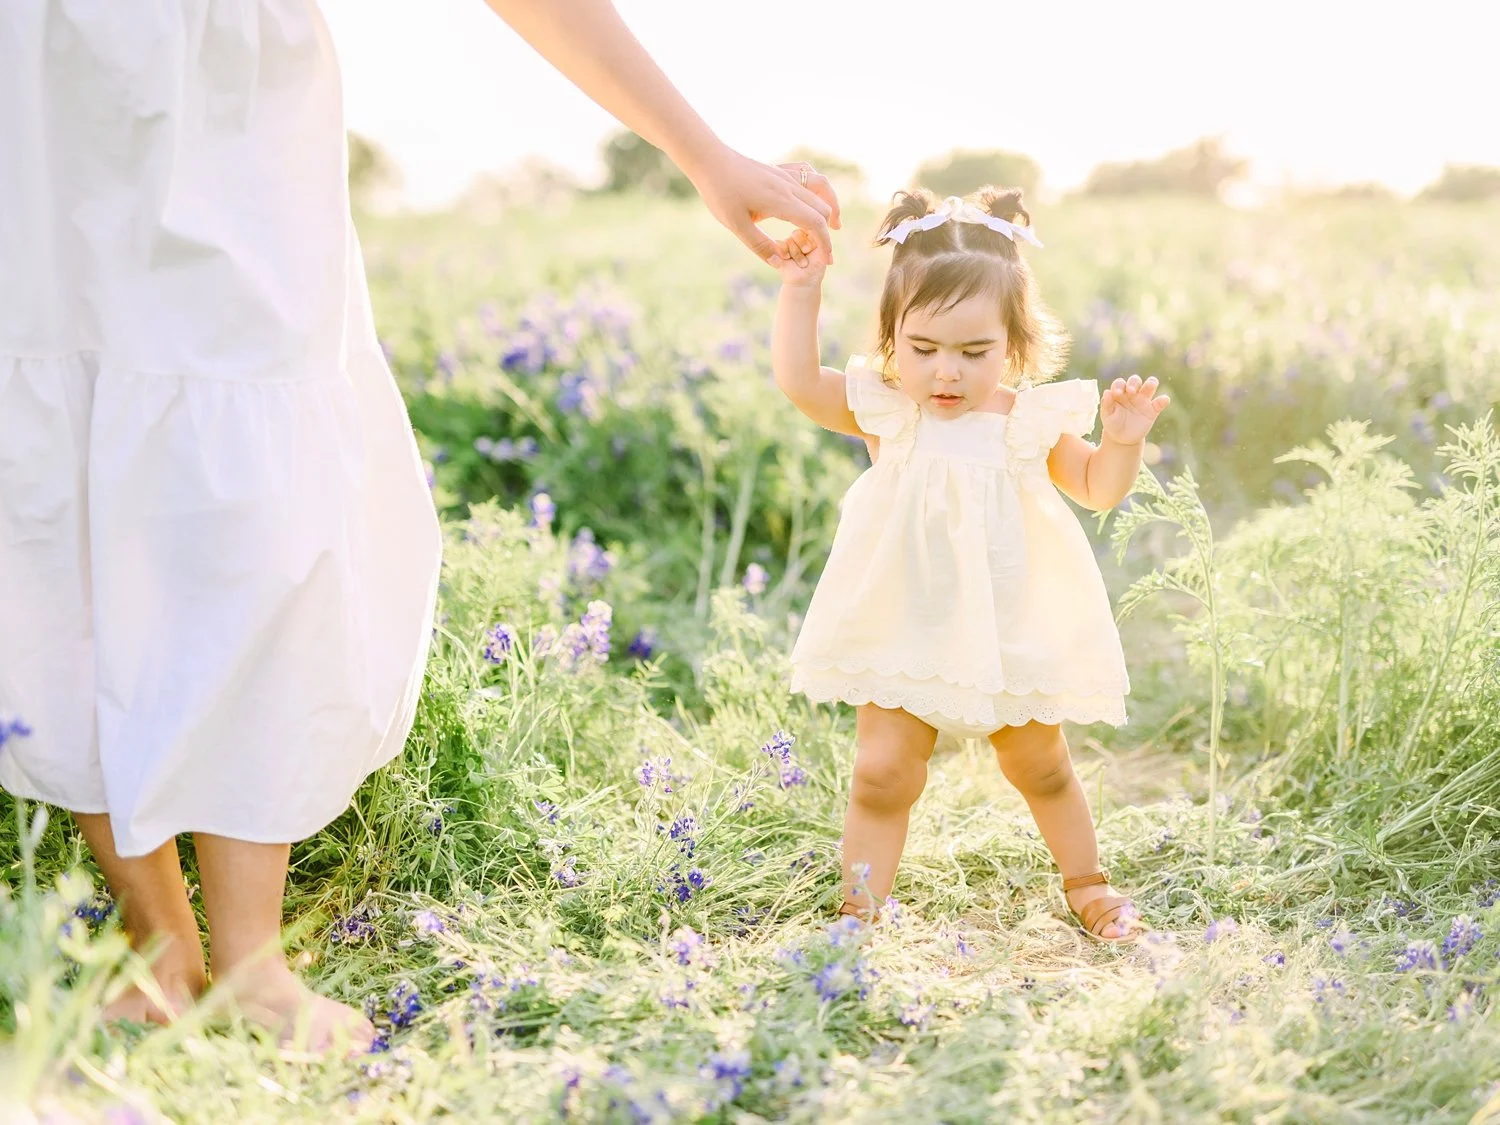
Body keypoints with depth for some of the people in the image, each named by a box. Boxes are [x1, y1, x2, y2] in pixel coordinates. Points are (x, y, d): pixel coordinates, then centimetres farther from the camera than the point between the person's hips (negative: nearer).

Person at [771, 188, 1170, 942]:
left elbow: (1096, 490, 4)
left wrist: (1123, 439, -15)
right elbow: (798, 382, -14)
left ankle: (1086, 886, 39)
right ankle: (860, 910, 10)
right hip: (904, 636, -1)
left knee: (1041, 767, 18)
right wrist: (800, 288, -19)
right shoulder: (883, 411, -6)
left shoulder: (1032, 418, -6)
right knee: (883, 773, -3)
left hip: (1011, 632, 1)